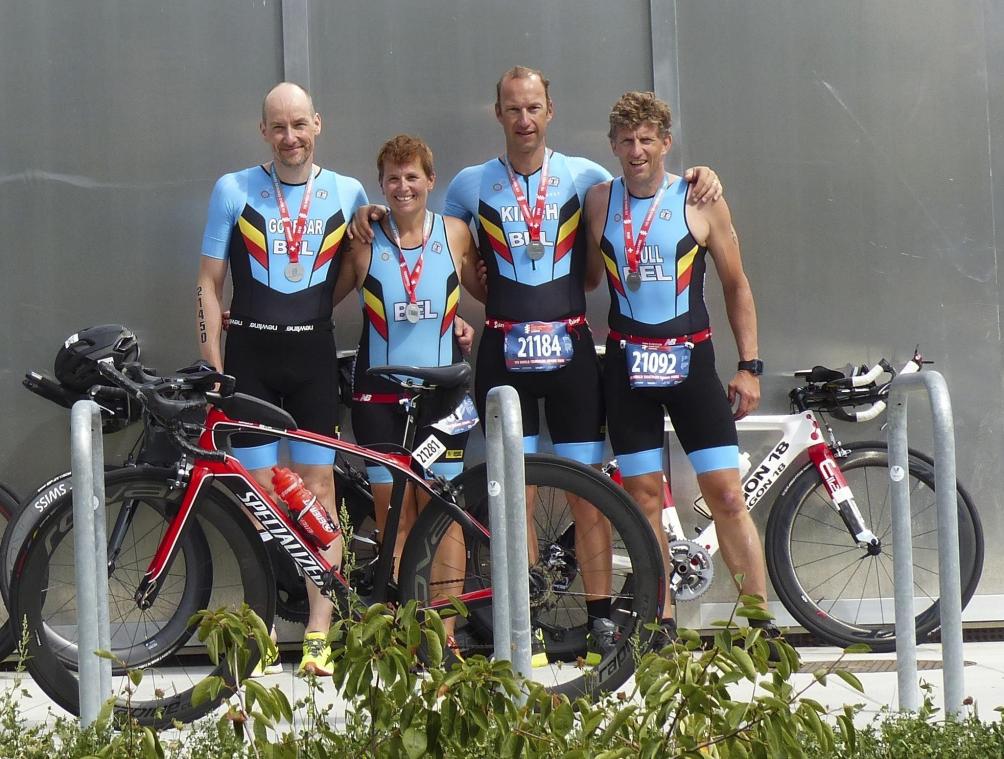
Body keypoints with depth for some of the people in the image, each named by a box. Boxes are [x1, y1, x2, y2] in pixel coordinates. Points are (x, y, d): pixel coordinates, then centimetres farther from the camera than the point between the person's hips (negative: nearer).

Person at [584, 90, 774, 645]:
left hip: (689, 359, -2)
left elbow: (736, 286, 4)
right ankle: (660, 624, 13)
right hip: (626, 363, 2)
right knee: (644, 495, 4)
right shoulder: (599, 200, 5)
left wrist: (749, 365, 0)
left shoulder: (701, 202, -1)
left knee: (727, 494, -6)